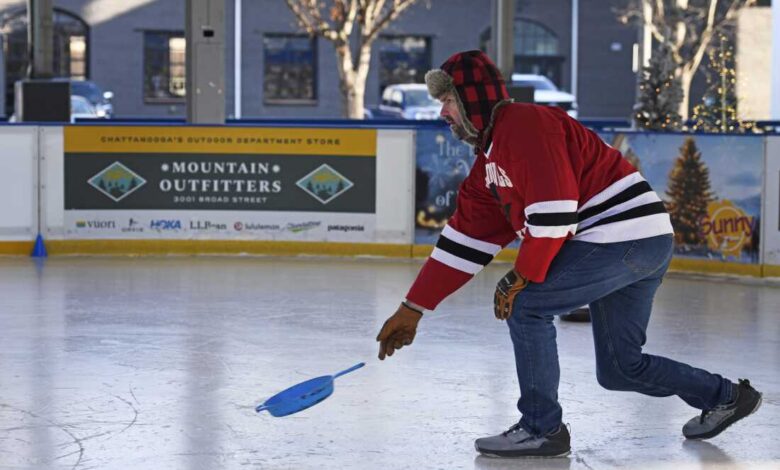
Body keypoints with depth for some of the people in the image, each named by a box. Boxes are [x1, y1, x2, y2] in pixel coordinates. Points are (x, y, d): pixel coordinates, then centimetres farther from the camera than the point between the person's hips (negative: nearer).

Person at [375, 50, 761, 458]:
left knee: (525, 306, -11)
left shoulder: (524, 124, -12)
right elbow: (465, 241, 17)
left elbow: (554, 211, -22)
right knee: (618, 370, 14)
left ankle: (541, 428, -3)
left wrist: (521, 278, -13)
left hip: (625, 234, -10)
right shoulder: (490, 159, 18)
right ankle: (724, 396, 28)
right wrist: (412, 309, 14)